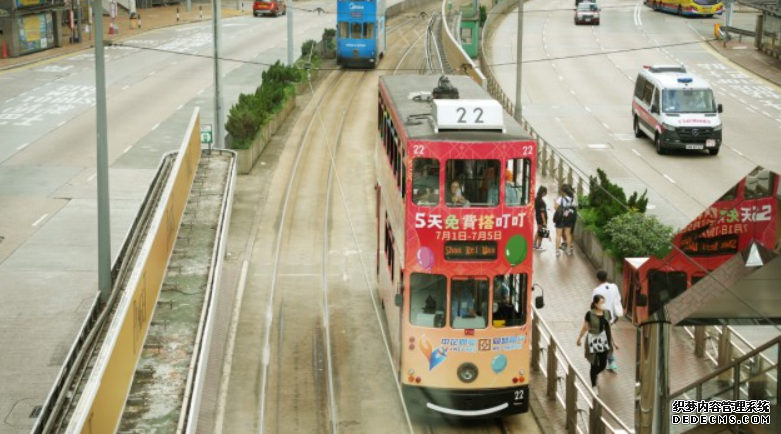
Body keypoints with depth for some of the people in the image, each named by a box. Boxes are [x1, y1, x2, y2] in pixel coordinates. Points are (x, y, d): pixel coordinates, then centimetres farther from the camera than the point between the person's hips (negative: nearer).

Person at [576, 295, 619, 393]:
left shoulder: (607, 313, -1)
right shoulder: (590, 314, -15)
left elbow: (609, 328, 8)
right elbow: (585, 328, -2)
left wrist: (613, 342, 11)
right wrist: (579, 338, 7)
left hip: (604, 341, 5)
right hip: (594, 340, -4)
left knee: (603, 365, 11)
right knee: (594, 365, 2)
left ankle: (594, 374, 44)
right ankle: (594, 386, 19)